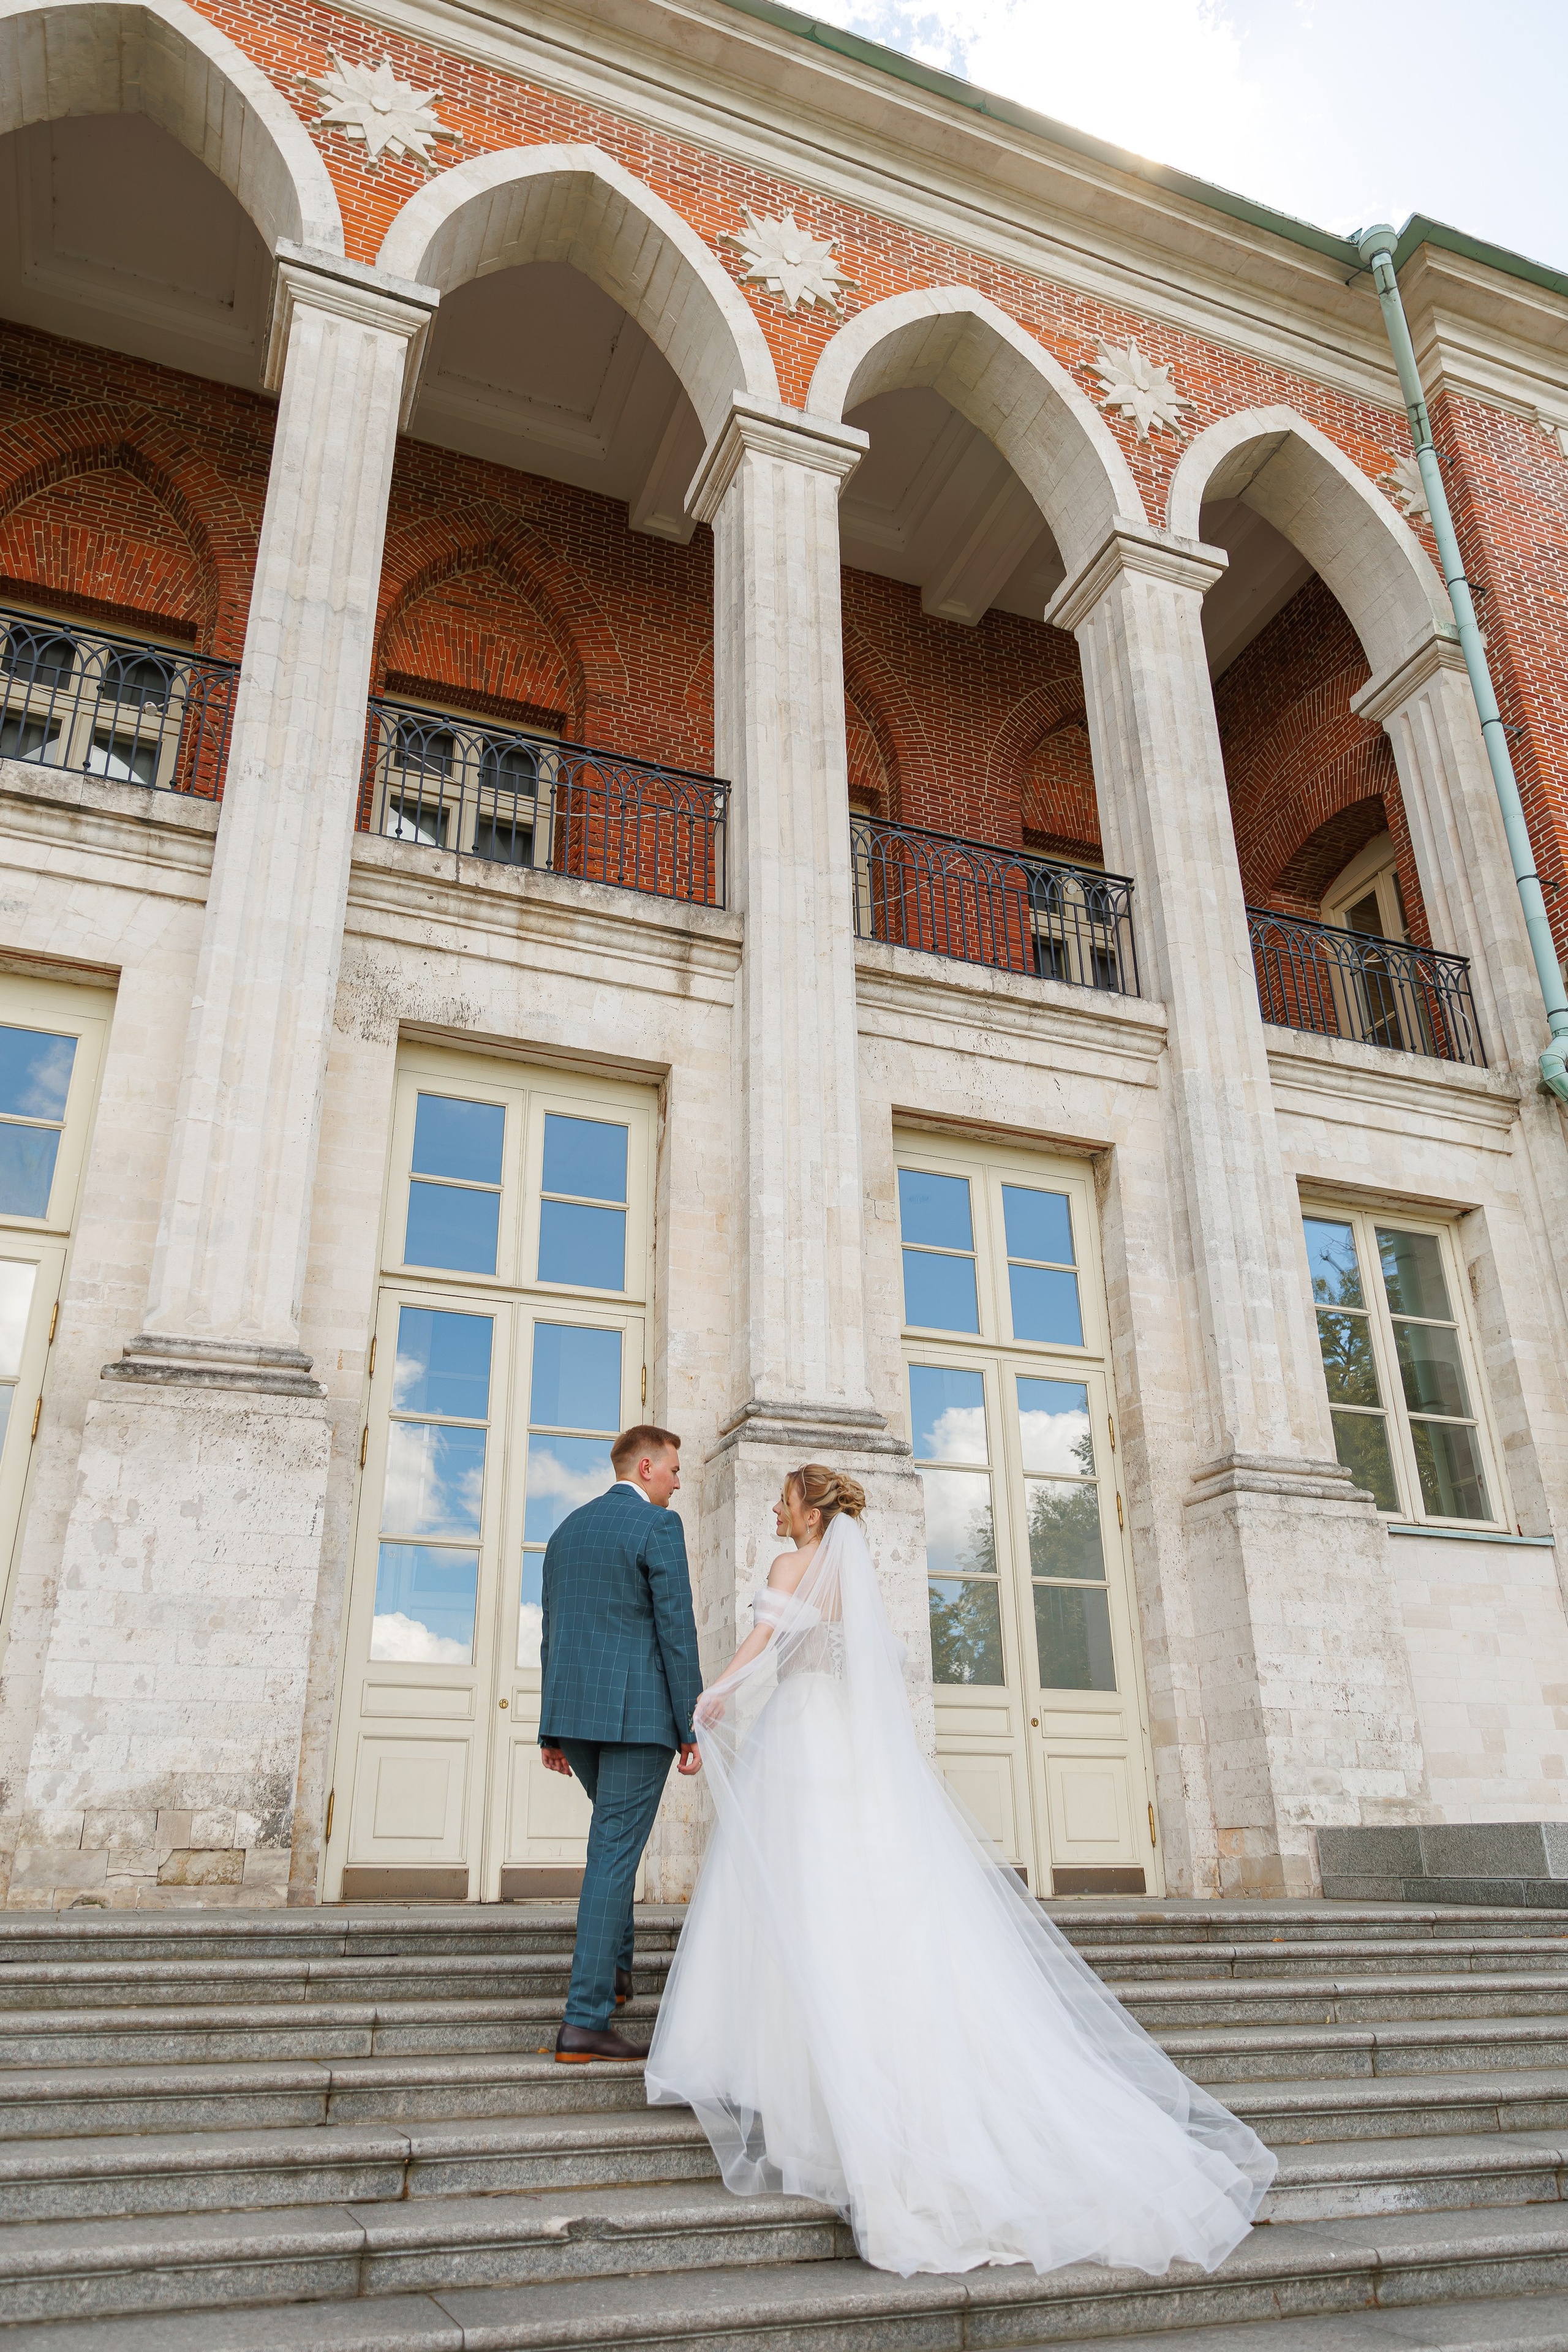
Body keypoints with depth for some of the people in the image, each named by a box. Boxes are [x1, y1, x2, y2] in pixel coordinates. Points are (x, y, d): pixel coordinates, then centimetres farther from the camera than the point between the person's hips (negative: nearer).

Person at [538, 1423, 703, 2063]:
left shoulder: (568, 1528, 14)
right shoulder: (659, 1526, -8)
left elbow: (551, 1633, 16)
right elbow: (677, 1633, -13)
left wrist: (553, 1729, 20)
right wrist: (691, 1731, -8)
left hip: (571, 1710, 7)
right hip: (638, 1713, -7)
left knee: (617, 1836, 28)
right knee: (613, 1855, -2)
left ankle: (613, 1964, 26)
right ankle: (585, 2021, -1)